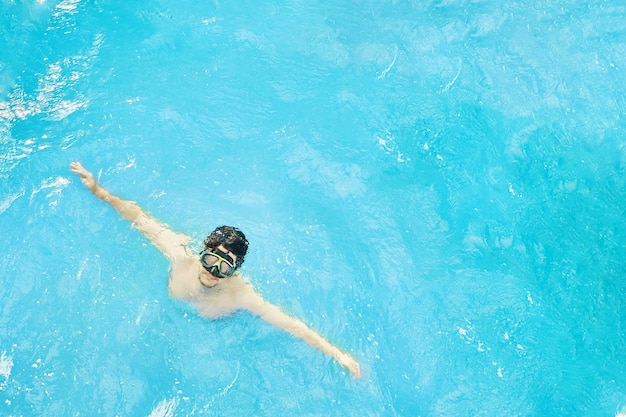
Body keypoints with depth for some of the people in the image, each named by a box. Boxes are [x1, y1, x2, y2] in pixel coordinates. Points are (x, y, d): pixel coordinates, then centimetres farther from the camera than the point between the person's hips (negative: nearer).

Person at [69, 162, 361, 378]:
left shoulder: (240, 295, -44)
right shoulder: (183, 259, -40)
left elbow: (292, 325, -45)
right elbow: (141, 219, -32)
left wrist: (337, 354, -49)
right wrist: (99, 191, -33)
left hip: (214, 327, 0)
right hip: (172, 304, 1)